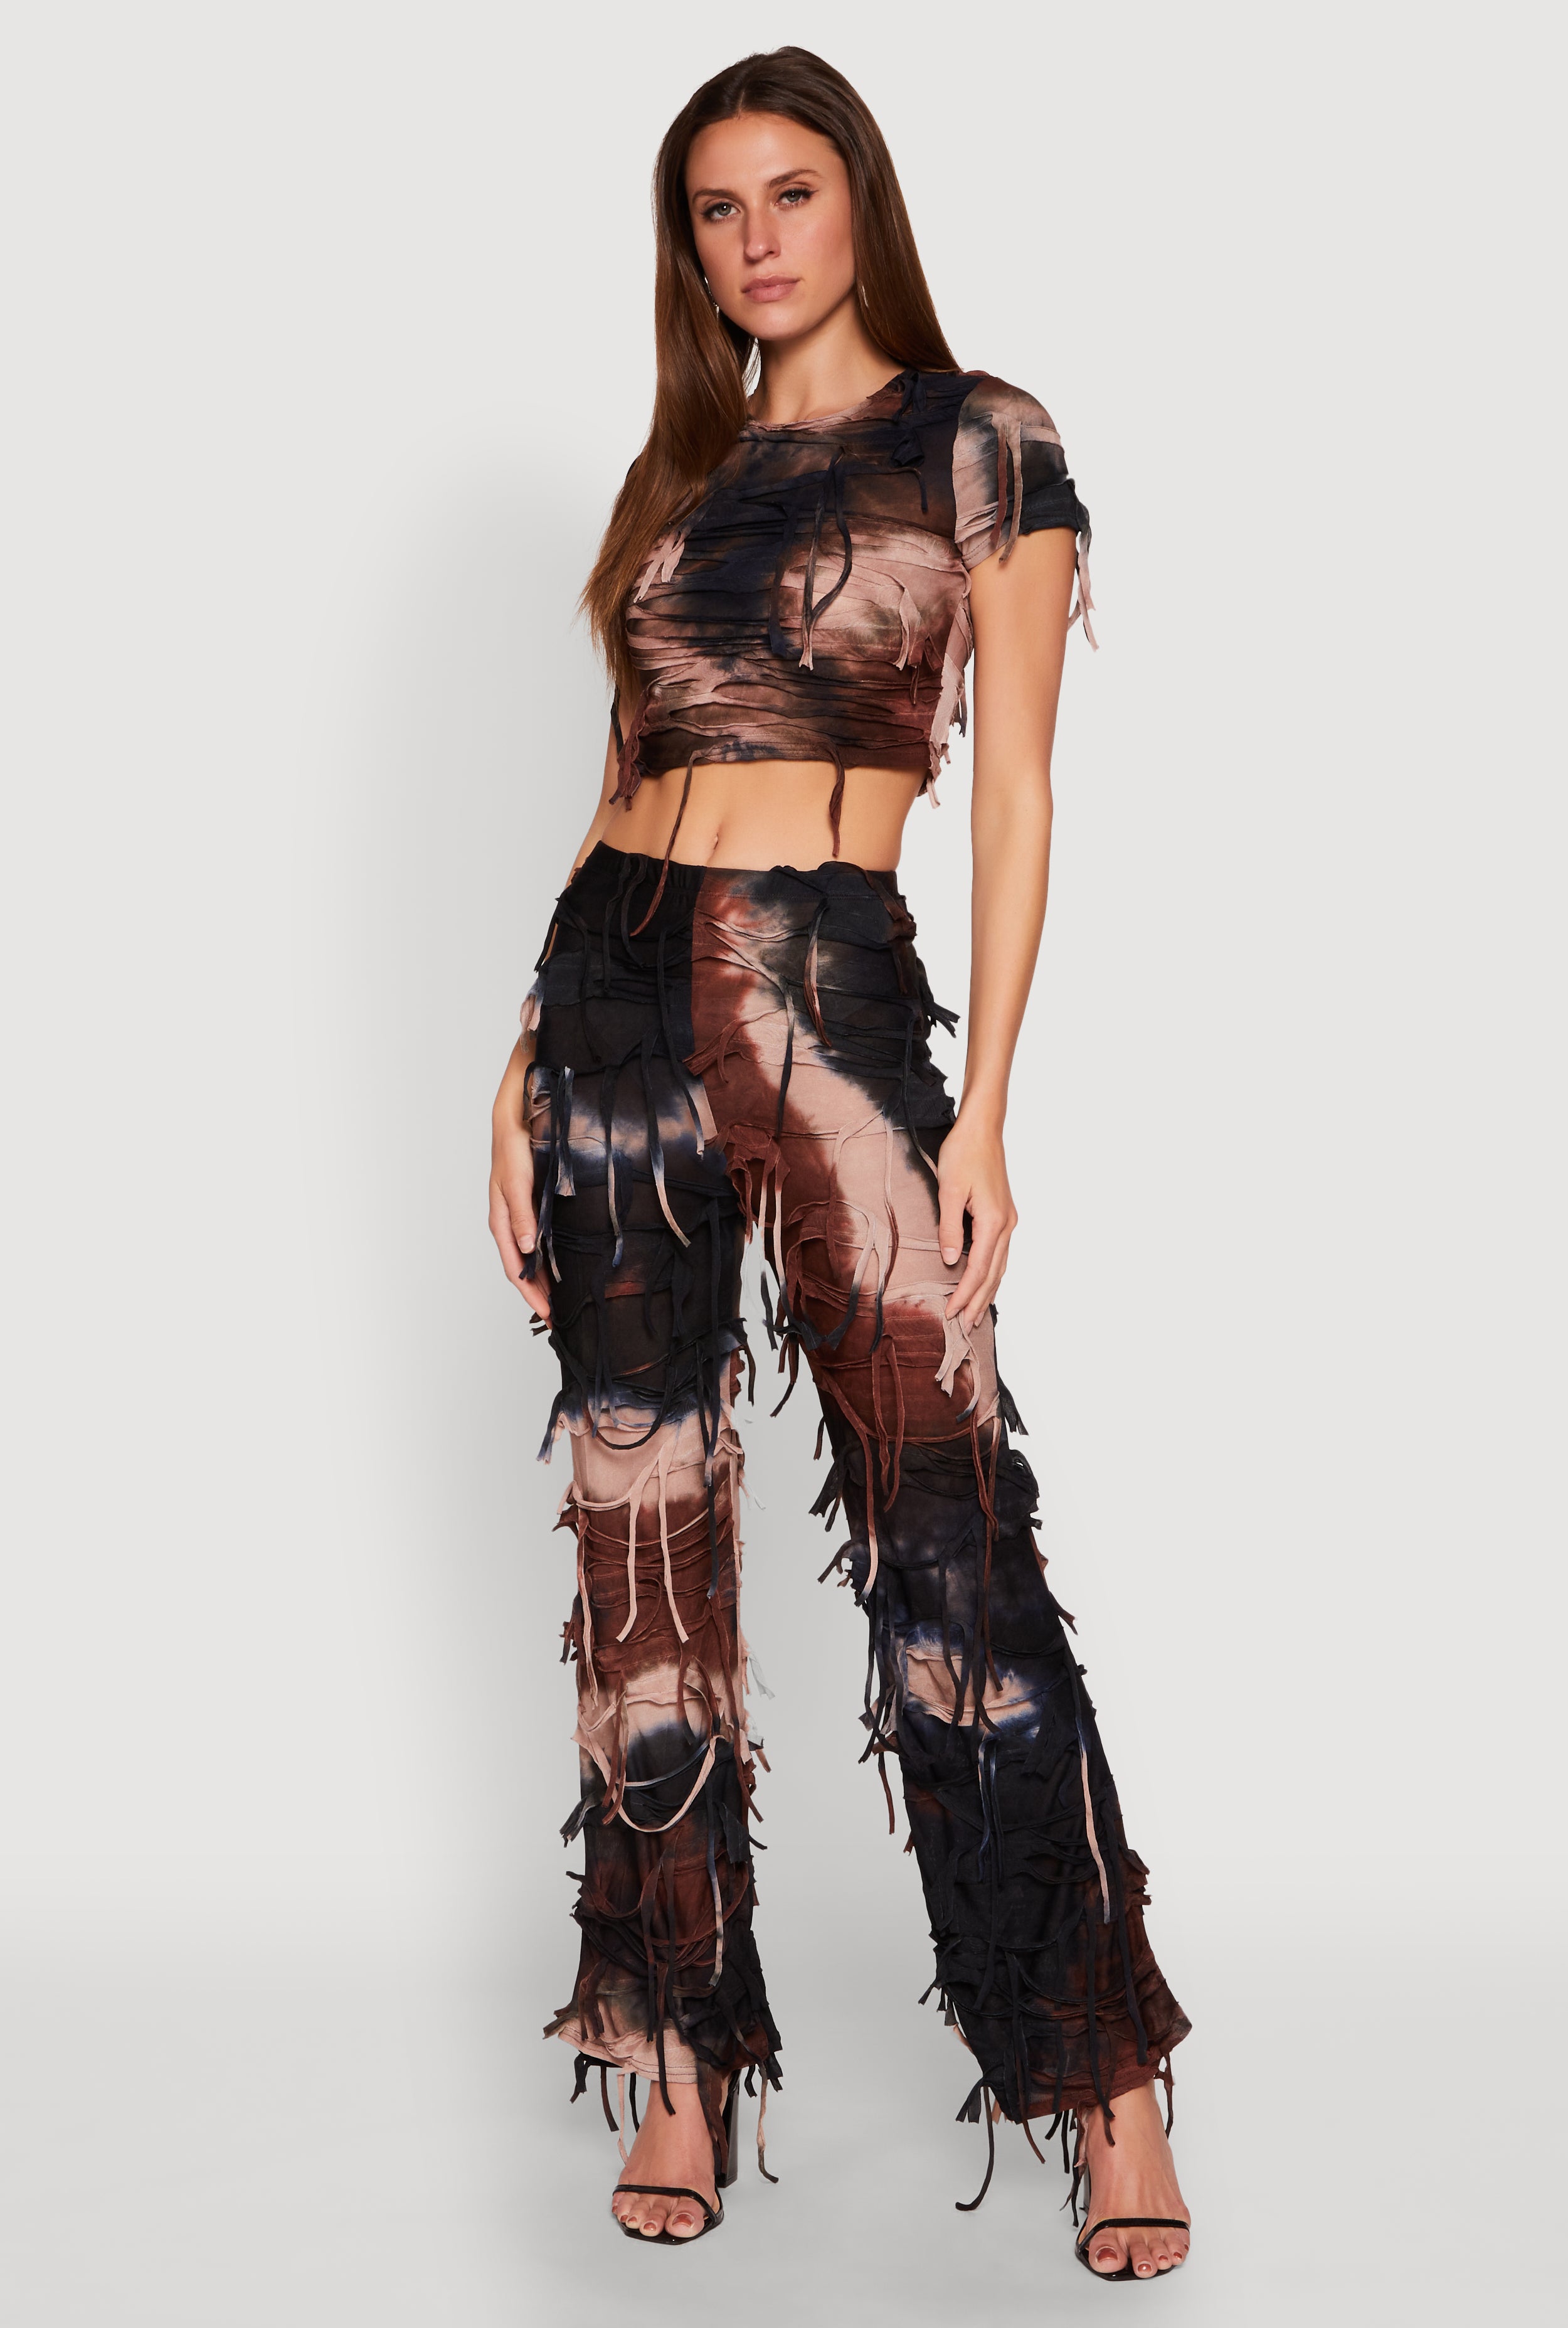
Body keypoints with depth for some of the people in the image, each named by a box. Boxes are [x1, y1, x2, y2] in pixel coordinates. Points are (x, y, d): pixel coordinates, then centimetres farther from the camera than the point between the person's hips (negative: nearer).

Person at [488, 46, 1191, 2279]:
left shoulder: (979, 441, 2)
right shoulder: (683, 471, 17)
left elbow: (1016, 793, -4)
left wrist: (984, 1111, -11)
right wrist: (529, 1062, 10)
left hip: (833, 996, -5)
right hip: (615, 994, 5)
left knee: (949, 1554, -8)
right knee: (648, 1554, 6)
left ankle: (1109, 2081, 5)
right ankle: (686, 2056, 17)